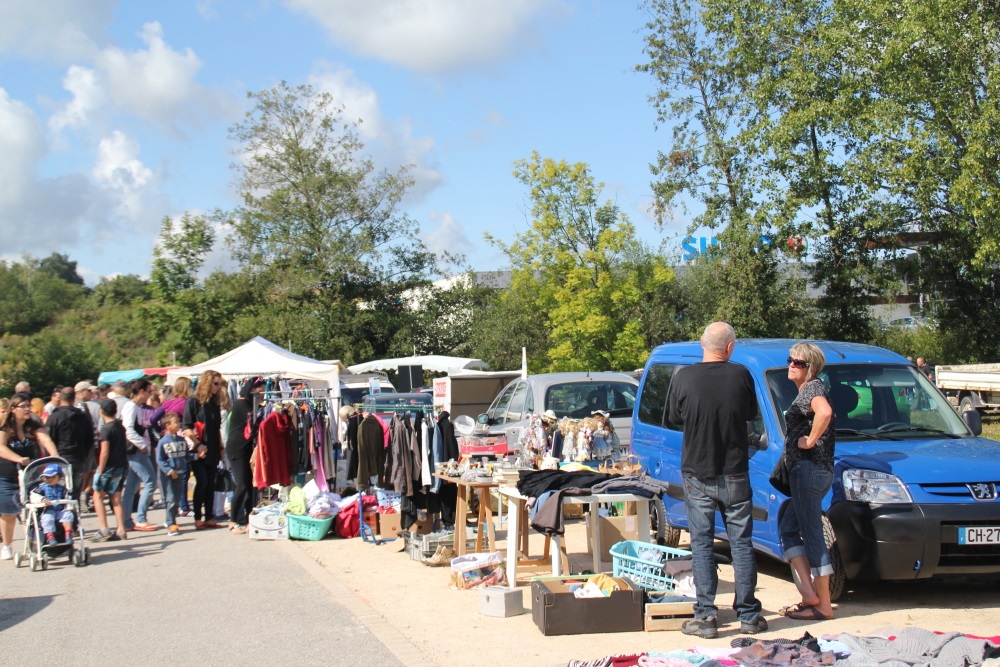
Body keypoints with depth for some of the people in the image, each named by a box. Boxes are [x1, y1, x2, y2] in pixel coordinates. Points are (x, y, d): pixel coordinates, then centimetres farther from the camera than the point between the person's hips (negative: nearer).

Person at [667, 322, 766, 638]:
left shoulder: (683, 378, -10)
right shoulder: (741, 375, -8)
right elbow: (751, 413, 7)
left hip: (697, 475, -1)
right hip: (735, 474, 1)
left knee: (701, 544, 6)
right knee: (741, 542, 10)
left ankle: (706, 616, 3)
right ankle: (748, 615, 15)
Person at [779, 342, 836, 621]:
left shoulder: (813, 387, -12)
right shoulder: (806, 390, 19)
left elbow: (825, 412, -34)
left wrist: (810, 441, -22)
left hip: (809, 469, -11)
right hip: (806, 470, 11)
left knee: (812, 536, -7)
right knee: (788, 527, 14)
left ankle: (823, 605, -3)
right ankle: (809, 593, 9)